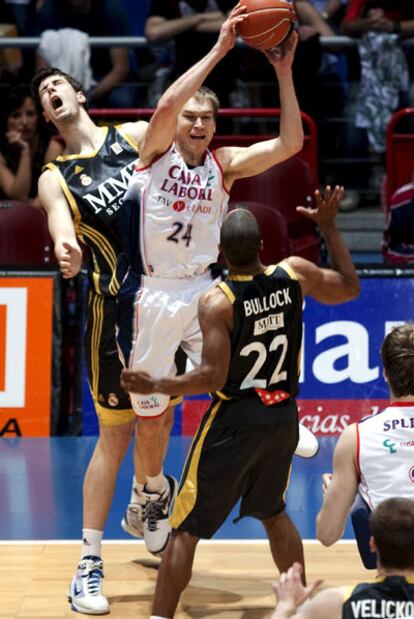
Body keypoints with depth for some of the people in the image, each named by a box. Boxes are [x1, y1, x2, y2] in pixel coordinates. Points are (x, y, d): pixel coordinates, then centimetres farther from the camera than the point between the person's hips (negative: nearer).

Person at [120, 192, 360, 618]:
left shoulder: (217, 302, -18)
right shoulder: (294, 274, -4)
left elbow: (212, 377, -21)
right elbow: (350, 288, 14)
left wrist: (155, 386, -13)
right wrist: (329, 228, 20)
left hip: (234, 422, -6)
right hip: (283, 417, 6)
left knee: (185, 530, 3)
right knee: (273, 513, 28)